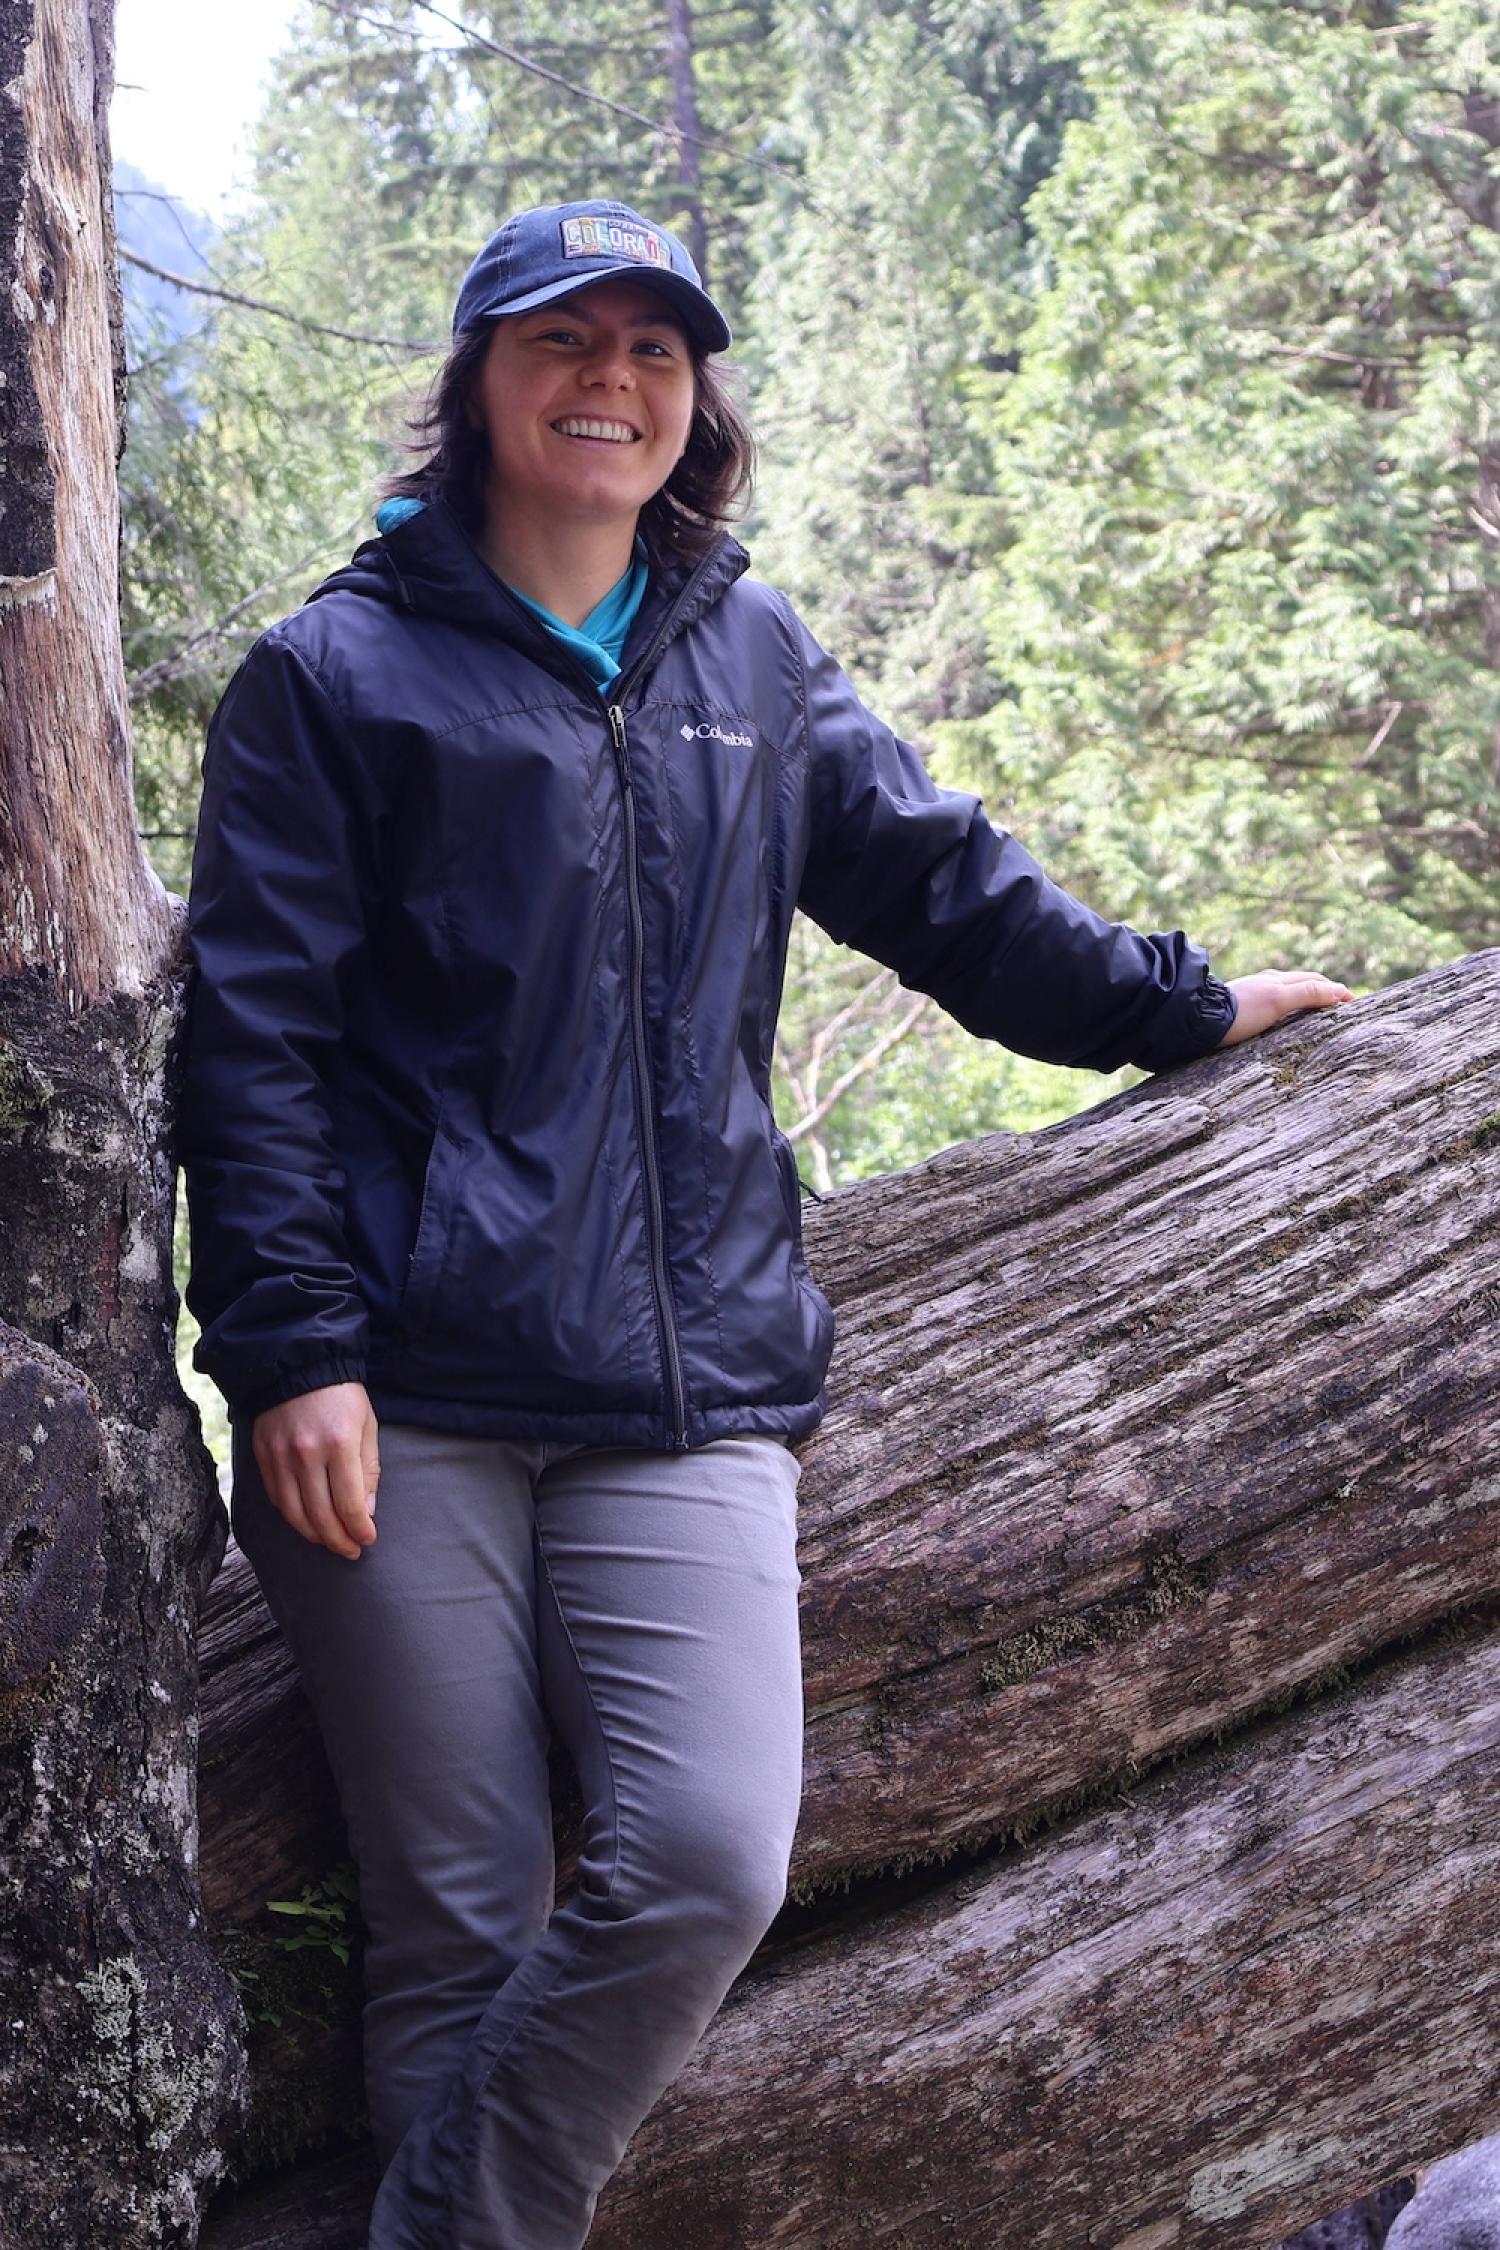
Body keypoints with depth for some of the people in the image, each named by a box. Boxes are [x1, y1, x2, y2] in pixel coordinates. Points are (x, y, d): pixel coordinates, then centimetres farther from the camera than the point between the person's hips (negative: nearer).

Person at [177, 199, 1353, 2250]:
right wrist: (292, 1343, -9)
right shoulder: (336, 674, 6)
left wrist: (1174, 1003, 34)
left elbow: (936, 874, 30)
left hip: (690, 1388, 3)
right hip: (408, 1400, -3)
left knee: (708, 1865, -14)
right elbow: (257, 1036, 0)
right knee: (457, 1921, -4)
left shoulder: (754, 662, 18)